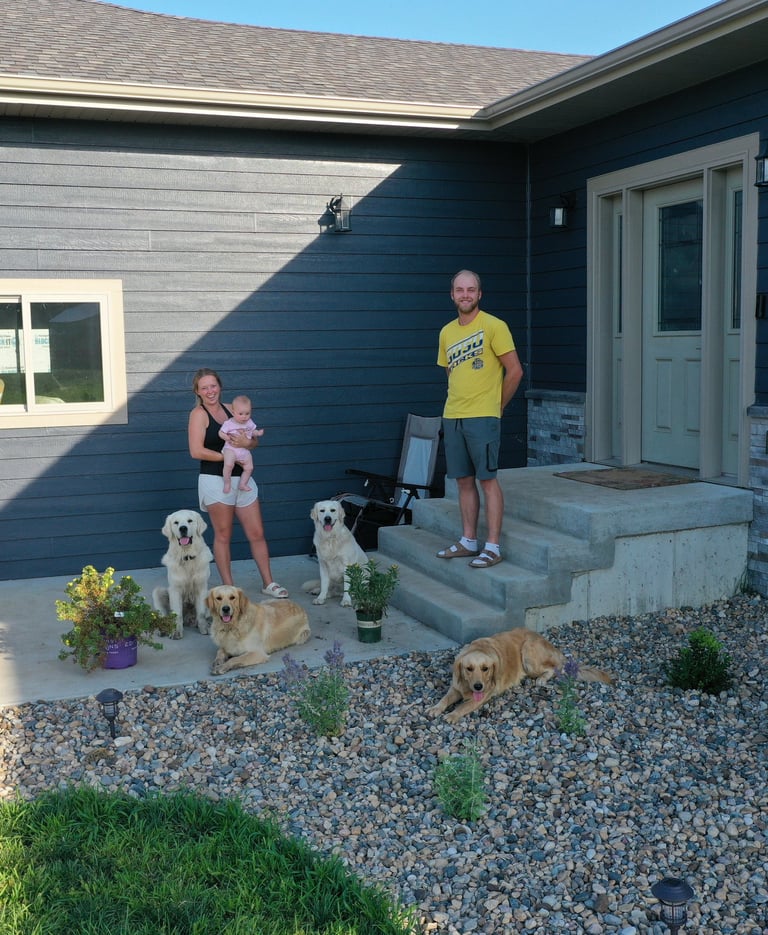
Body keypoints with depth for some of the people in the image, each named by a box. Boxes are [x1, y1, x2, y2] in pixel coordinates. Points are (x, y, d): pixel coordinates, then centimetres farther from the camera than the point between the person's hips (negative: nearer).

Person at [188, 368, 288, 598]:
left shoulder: (230, 409, 12)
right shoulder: (198, 414, -6)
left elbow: (255, 441, 14)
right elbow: (196, 451, -17)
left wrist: (247, 442, -10)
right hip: (216, 481, -6)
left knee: (257, 533, 7)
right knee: (223, 536, 4)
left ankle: (268, 583, 16)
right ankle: (228, 587, 13)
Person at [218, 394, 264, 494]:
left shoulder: (249, 422, 4)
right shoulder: (229, 423, -9)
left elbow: (252, 431, 20)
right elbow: (221, 433, -4)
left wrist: (258, 433, -1)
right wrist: (227, 438, -23)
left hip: (244, 450, 5)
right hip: (231, 449, -5)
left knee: (249, 467, -1)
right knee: (229, 464, -29)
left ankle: (242, 484, 17)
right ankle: (227, 483, -10)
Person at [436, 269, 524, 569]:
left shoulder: (494, 326, -7)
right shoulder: (447, 332, 13)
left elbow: (515, 371, -6)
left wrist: (496, 405, 0)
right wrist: (457, 403, 14)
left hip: (482, 417, -6)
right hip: (452, 417, 6)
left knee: (487, 480, -5)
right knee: (464, 480, 11)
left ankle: (493, 547, -1)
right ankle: (468, 541, 19)